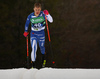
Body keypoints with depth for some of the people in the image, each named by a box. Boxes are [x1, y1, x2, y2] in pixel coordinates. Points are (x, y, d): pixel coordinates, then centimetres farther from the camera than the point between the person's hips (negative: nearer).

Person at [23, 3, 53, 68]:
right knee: (34, 49, -14)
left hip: (41, 34, 1)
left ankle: (43, 59, 54)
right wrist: (26, 31, 1)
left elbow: (51, 21, -23)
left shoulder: (43, 14, -17)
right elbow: (27, 24, 5)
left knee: (42, 47, 21)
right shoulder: (30, 16, -14)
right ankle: (33, 65, -3)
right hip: (33, 34, -1)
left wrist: (47, 14, -37)